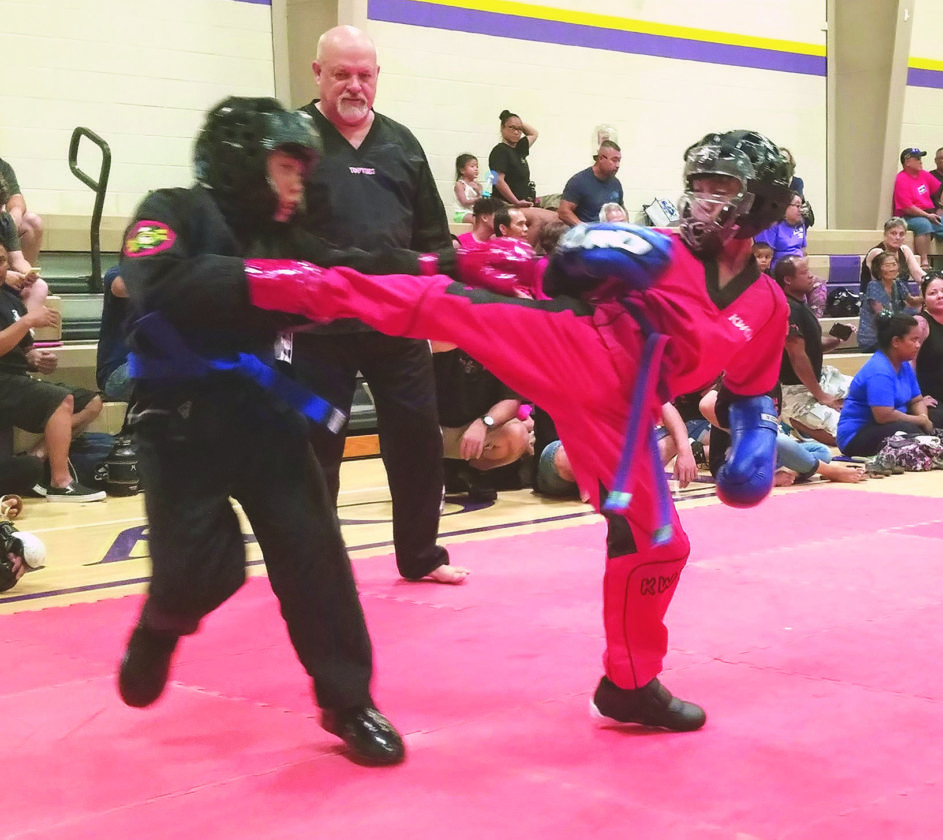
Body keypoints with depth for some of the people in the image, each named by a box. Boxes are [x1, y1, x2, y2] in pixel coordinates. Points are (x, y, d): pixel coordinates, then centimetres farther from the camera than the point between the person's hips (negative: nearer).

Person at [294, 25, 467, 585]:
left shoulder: (401, 143, 12)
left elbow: (432, 234, 16)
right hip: (321, 325, -4)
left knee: (419, 442, 10)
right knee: (316, 448, 4)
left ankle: (420, 555, 27)